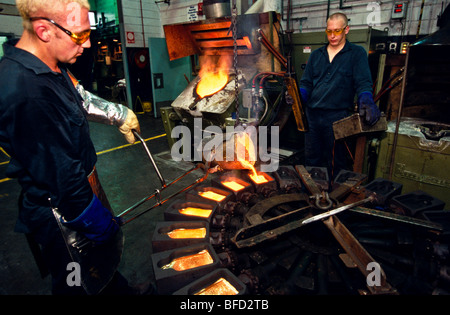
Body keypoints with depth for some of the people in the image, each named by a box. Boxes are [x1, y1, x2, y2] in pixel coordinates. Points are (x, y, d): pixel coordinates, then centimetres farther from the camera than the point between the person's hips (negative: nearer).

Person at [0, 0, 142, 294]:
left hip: (83, 179, 10)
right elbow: (63, 177, -28)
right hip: (60, 212, -9)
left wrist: (119, 114, 28)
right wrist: (97, 222, -17)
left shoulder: (51, 67, -1)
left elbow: (80, 98, 20)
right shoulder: (24, 94, -33)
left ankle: (116, 286, 57)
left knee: (108, 251, 30)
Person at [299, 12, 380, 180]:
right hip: (312, 116, 4)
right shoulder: (316, 55, 17)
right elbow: (306, 83, 14)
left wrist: (366, 101, -25)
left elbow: (363, 83, -4)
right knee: (311, 160, 13)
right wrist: (298, 96, -8)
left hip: (337, 117, -4)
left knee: (336, 163, 3)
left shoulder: (357, 53, 6)